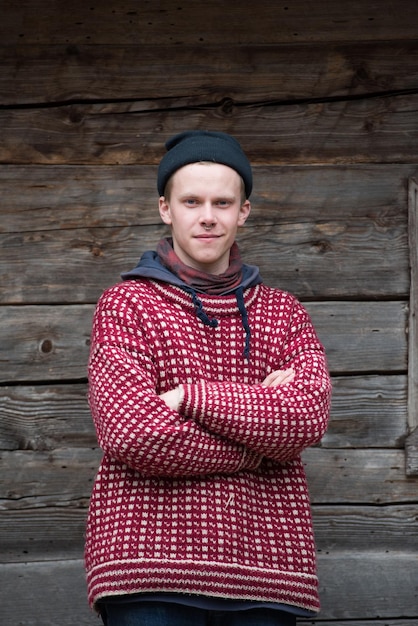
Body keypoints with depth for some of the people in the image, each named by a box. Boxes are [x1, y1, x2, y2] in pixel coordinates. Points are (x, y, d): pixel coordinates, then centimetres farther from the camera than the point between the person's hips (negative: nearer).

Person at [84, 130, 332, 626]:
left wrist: (188, 396, -10)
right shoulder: (126, 305, 7)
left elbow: (308, 416, -3)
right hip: (152, 562, -3)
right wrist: (261, 437, -3)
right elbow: (131, 432, -9)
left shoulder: (283, 313, 16)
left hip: (265, 568, 3)